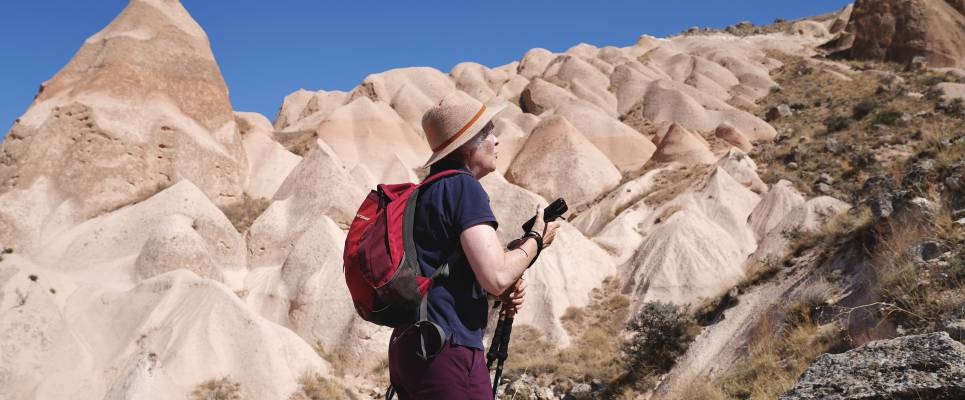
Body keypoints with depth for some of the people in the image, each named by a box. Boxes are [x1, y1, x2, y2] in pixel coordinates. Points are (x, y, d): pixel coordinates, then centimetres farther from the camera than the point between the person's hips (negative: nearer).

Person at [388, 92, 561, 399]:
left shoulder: (425, 191, 15)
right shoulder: (463, 187, -12)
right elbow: (497, 276, -20)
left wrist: (503, 291, 9)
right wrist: (537, 239, -3)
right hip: (447, 351, -9)